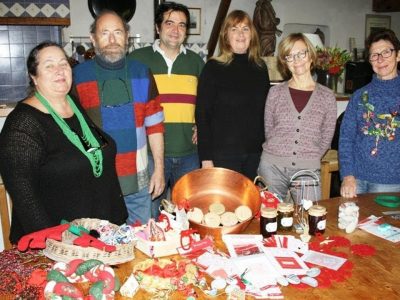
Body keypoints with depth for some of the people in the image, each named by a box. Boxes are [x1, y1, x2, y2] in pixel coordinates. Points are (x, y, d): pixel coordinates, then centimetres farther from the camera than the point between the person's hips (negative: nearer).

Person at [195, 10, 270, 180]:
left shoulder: (260, 67, 9)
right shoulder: (213, 68, -4)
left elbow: (265, 111, 15)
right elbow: (202, 115, -7)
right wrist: (206, 157, -11)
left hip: (255, 153, 4)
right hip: (223, 153, -4)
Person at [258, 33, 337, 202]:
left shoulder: (327, 96, 3)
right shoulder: (275, 92, 4)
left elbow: (326, 139, 7)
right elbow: (268, 131, 9)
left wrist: (309, 158, 1)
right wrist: (279, 153, 3)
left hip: (308, 171, 0)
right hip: (272, 168, 1)